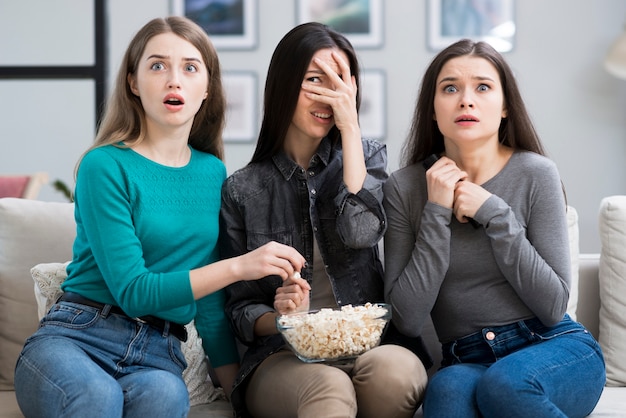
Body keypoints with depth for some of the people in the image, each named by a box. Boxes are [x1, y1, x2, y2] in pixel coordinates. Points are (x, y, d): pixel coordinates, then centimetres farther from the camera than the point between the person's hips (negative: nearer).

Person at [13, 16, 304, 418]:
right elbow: (132, 291, -12)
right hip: (77, 339, -4)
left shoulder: (213, 174, 12)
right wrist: (239, 266, -15)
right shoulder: (105, 166, -6)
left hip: (158, 354, 4)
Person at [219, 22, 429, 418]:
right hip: (281, 358, -2)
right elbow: (240, 309, 9)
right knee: (328, 386, -38)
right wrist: (278, 318, -15)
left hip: (369, 345, 3)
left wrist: (350, 127, -8)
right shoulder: (242, 189, 7)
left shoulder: (367, 157, 11)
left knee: (394, 370, -34)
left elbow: (361, 232, -11)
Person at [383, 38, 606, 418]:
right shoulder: (405, 187, 1)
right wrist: (437, 214, -12)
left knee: (503, 384, -33)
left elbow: (553, 306, -8)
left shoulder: (535, 174, -4)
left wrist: (494, 213, -14)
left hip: (557, 348, 1)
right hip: (467, 361, 0)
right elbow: (408, 319, -6)